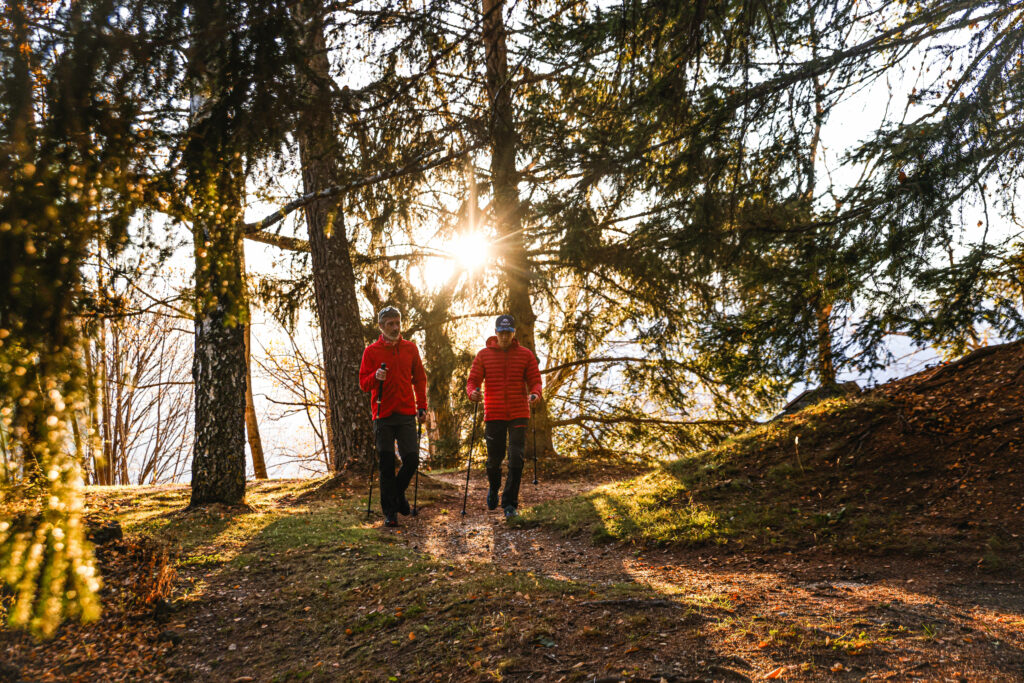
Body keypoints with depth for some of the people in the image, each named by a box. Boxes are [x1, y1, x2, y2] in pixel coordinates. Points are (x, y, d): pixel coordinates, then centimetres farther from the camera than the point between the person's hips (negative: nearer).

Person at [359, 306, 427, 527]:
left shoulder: (410, 348, 9)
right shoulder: (371, 351, 2)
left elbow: (419, 378, 16)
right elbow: (363, 383, 1)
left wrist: (421, 406, 9)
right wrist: (375, 377, -20)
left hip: (406, 414, 2)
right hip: (383, 416, -2)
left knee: (411, 459, -5)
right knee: (386, 465, -1)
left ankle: (399, 492, 23)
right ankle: (390, 511, 10)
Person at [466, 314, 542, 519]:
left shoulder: (525, 354, 5)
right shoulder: (484, 355, 5)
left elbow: (535, 380, 4)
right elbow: (473, 380, 4)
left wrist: (535, 394, -18)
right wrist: (472, 392, -19)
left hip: (519, 414, 0)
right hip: (494, 415, 0)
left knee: (516, 458, -7)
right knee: (494, 458, 5)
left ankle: (510, 504, 0)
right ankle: (493, 488, 37)